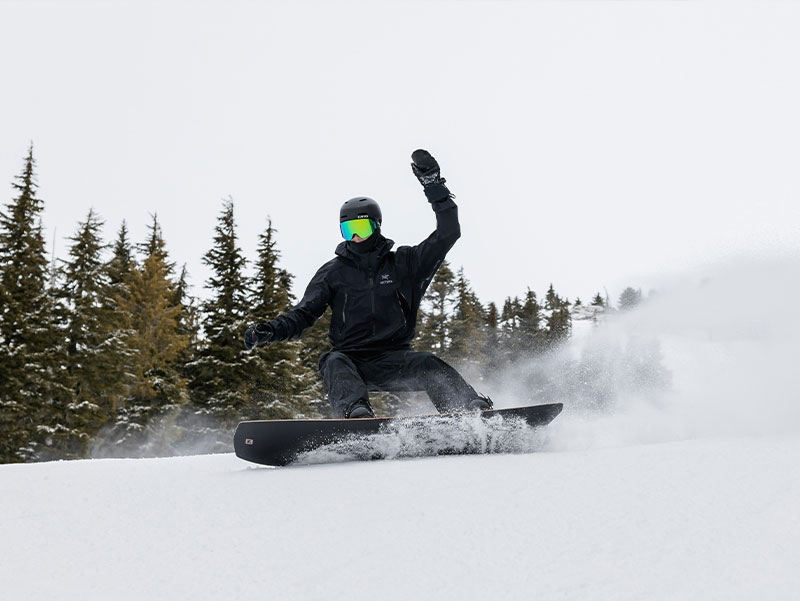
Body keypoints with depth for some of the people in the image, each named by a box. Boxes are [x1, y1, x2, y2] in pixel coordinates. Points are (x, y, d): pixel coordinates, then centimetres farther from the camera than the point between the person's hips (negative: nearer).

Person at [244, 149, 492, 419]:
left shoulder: (403, 263, 9)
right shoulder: (333, 272, 13)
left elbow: (448, 234, 3)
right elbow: (304, 313, 8)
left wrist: (434, 187, -4)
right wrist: (271, 330, -12)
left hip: (394, 360, 0)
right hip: (351, 359, 1)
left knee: (429, 366, -29)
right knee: (334, 363, -33)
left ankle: (475, 411, -42)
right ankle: (355, 412, -58)